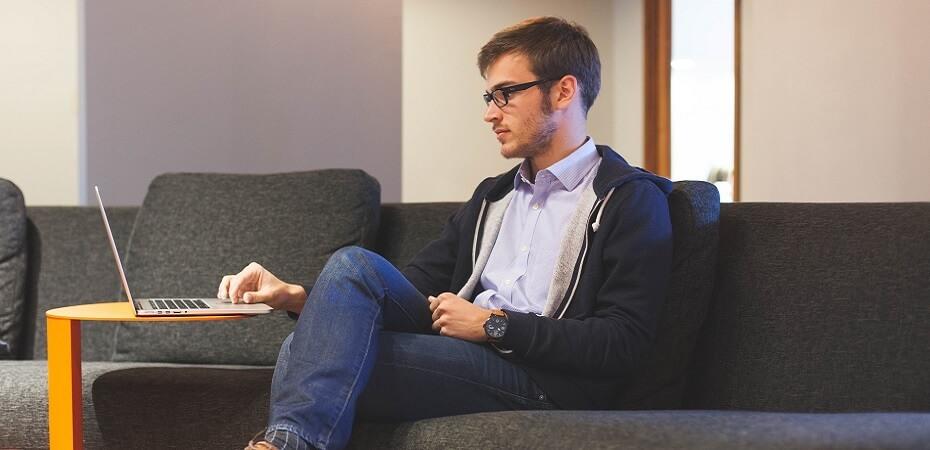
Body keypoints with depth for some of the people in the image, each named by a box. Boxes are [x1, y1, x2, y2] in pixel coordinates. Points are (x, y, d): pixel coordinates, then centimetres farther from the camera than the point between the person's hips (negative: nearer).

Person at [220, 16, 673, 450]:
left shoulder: (631, 200, -1)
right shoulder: (492, 197, 24)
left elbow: (621, 342, -11)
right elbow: (412, 286, 17)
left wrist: (496, 324, -10)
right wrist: (301, 297, 1)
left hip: (541, 380, -7)